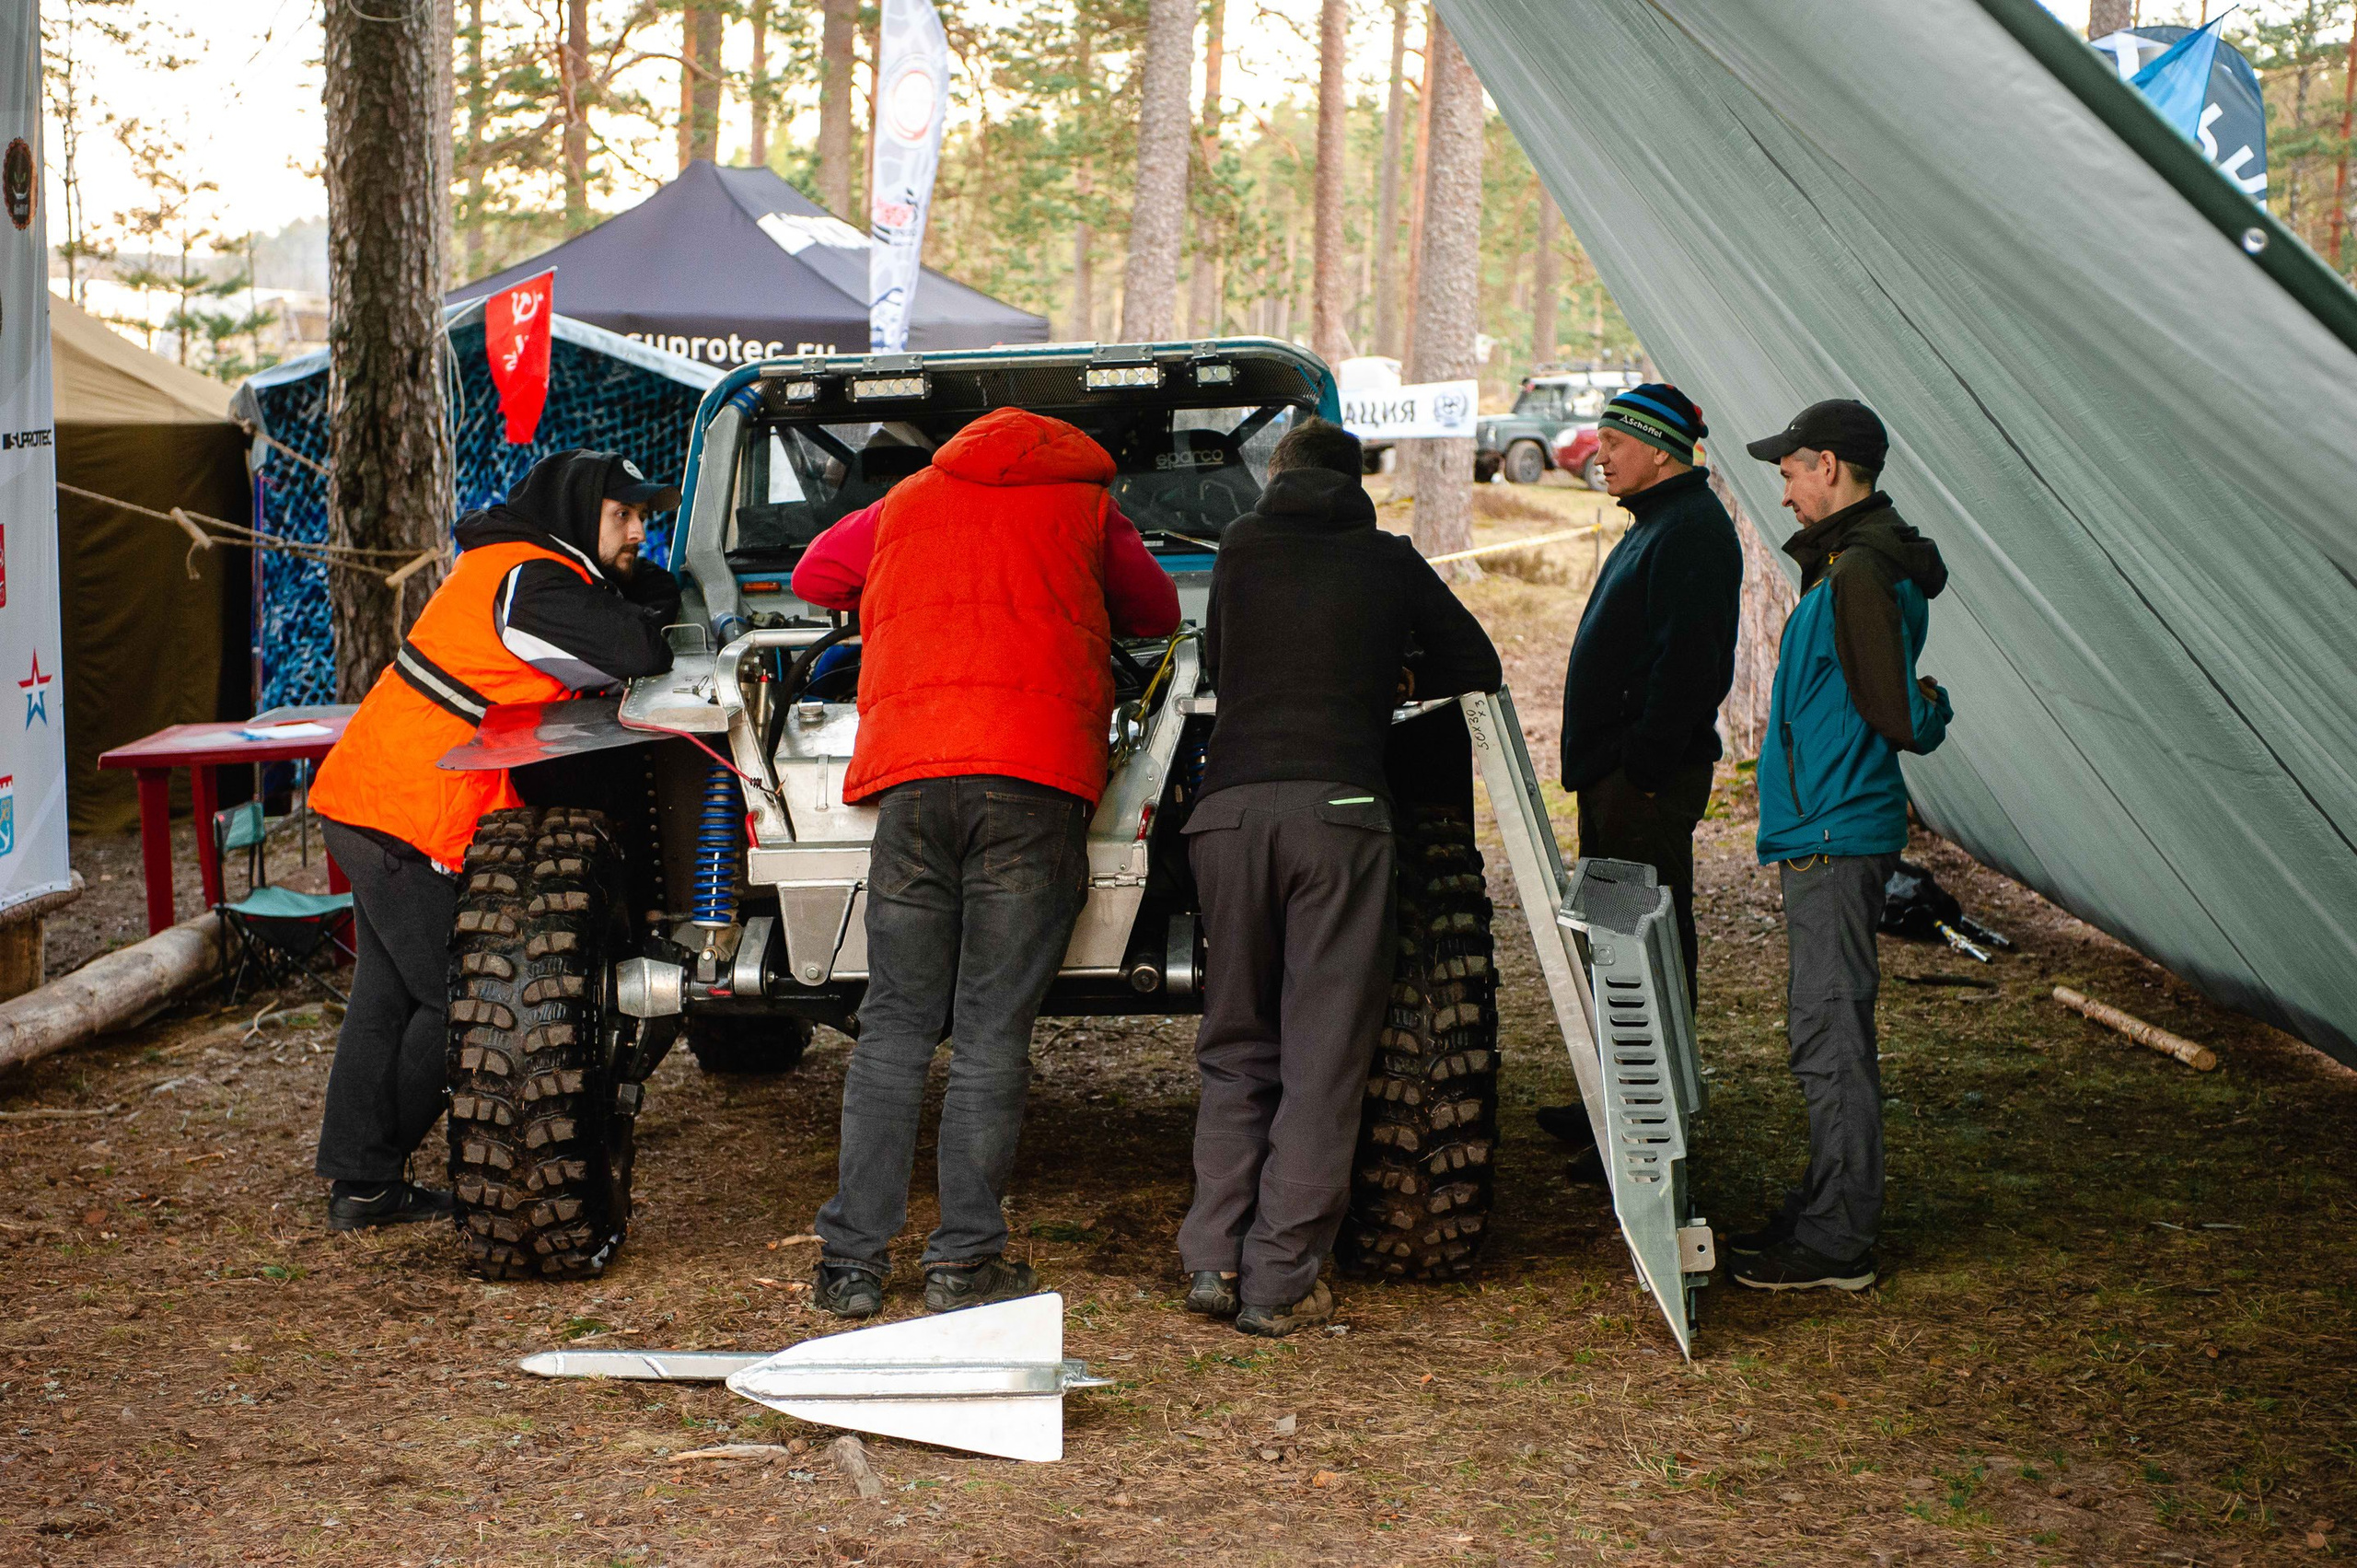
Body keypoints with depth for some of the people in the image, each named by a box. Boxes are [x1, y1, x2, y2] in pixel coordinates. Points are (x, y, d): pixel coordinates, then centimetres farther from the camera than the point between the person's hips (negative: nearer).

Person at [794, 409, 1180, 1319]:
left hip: (908, 768, 2)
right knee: (993, 1032, 0)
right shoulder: (1086, 506, 19)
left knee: (894, 1028, 6)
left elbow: (812, 578, 37)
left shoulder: (906, 504, 24)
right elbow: (1157, 615, 30)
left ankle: (852, 1260, 3)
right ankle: (965, 1262, -1)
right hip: (1037, 776, -2)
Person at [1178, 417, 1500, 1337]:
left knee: (1234, 1050, 14)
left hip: (1230, 805, 2)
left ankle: (1213, 1261, 5)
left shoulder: (1243, 545, 17)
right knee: (1321, 1061, 2)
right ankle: (1279, 1284, 0)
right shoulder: (1388, 561, 14)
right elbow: (1476, 665, 23)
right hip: (1339, 805, -2)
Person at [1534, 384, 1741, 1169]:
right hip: (1611, 773, 11)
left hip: (1648, 779, -11)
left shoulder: (1692, 531, -15)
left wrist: (1648, 766, -23)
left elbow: (1687, 663, -23)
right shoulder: (1656, 524, 18)